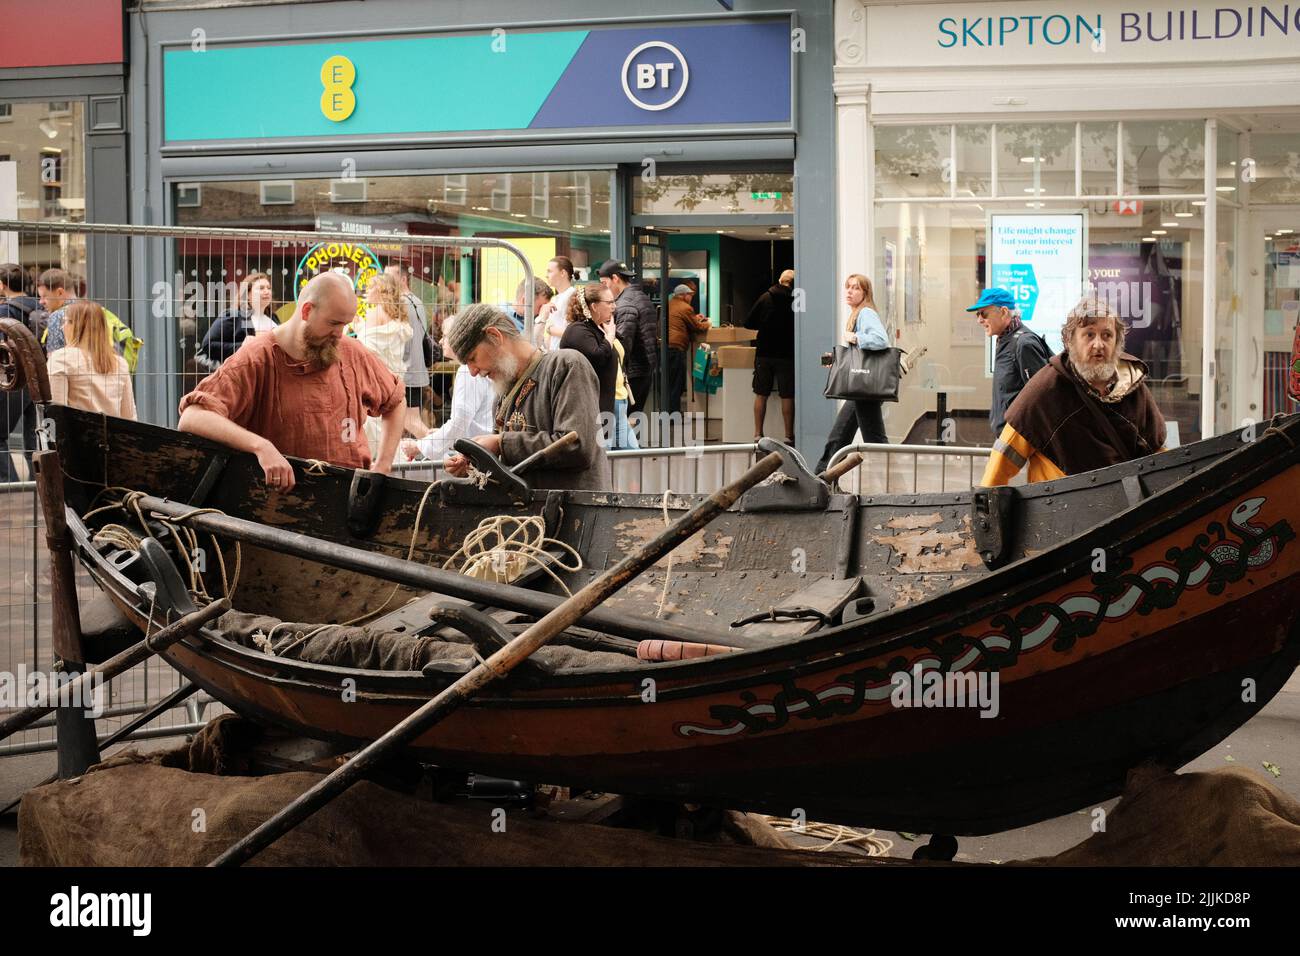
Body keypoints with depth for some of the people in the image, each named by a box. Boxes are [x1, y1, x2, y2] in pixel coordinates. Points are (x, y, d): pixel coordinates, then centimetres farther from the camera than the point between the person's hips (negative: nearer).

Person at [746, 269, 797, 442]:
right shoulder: (795, 300, -6)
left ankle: (758, 434, 7)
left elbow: (748, 323, 2)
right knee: (787, 396, 2)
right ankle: (789, 435, 3)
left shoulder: (765, 298, 0)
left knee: (761, 395, 8)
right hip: (786, 354, -2)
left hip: (764, 352, 2)